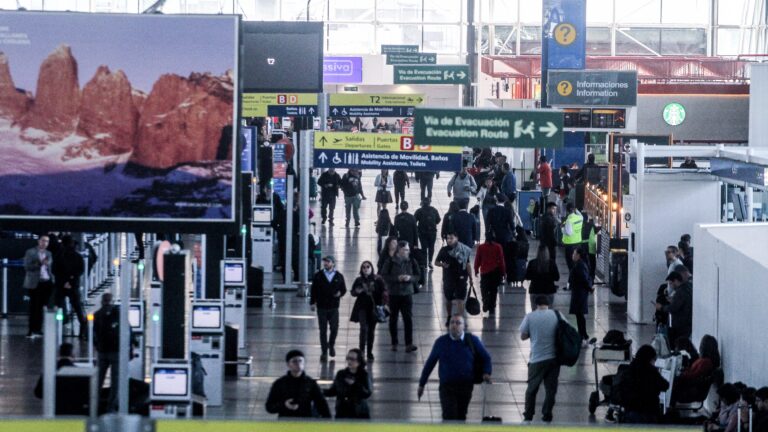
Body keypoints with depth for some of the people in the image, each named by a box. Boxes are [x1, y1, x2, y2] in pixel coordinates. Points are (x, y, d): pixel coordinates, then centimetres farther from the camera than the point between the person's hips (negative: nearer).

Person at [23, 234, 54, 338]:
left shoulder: (49, 254, 15)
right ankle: (31, 331, -1)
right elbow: (27, 267, -8)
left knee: (42, 307, 2)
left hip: (47, 283, 4)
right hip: (35, 284, -4)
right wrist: (40, 263, -18)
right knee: (34, 307, -4)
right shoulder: (30, 252, 1)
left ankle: (38, 330, 6)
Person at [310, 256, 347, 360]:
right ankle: (324, 351, 8)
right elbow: (313, 290, 5)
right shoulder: (318, 276, 3)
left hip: (334, 307, 0)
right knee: (323, 330, 1)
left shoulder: (339, 276, 4)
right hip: (321, 307, 0)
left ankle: (331, 345, 28)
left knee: (334, 328, 0)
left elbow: (344, 289, 10)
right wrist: (312, 302, 0)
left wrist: (340, 293, -13)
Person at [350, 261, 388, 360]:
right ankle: (361, 351, -11)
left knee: (371, 330, 8)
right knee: (364, 328, -15)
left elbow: (384, 292, 0)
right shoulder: (359, 280, 2)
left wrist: (384, 303, -12)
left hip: (374, 308, 0)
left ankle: (370, 352, 19)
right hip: (362, 308, 0)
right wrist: (357, 292, -11)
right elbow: (352, 292, 11)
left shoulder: (378, 280, -2)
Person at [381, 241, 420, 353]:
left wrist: (410, 278, -15)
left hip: (407, 294, 1)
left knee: (408, 318, -8)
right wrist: (397, 278, -20)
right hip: (393, 294, -1)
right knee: (393, 319, 7)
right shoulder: (390, 262, -5)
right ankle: (394, 343, 18)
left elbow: (418, 276, 6)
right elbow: (384, 276, -8)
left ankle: (409, 344, -9)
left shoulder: (411, 262, 2)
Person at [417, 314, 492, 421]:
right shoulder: (441, 342, 0)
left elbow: (486, 357, 12)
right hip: (447, 386, -2)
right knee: (449, 417, -15)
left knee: (461, 417, 11)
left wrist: (486, 373, -7)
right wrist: (421, 384, 13)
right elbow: (430, 363, 9)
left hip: (466, 387, 2)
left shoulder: (472, 341, 0)